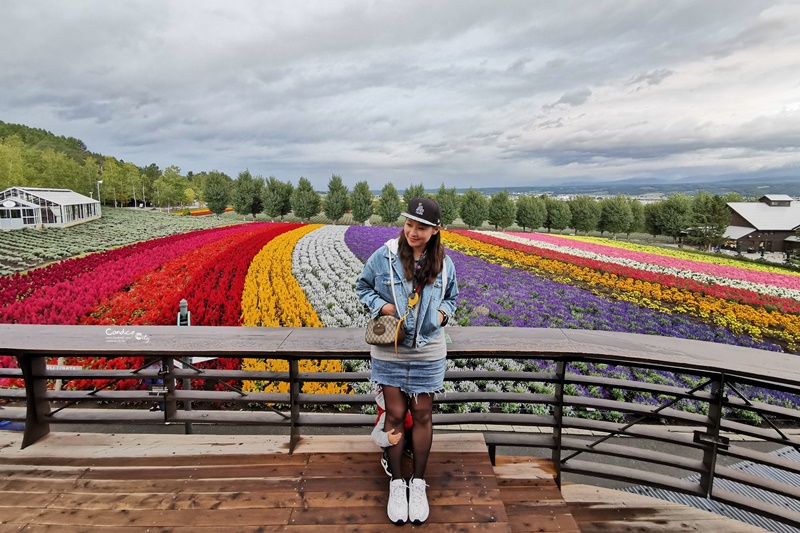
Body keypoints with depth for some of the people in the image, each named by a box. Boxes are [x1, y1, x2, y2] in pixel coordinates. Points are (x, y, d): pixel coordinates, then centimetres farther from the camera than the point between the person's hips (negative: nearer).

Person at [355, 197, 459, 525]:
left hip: (428, 352, 1)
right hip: (390, 351, -1)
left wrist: (443, 312, -8)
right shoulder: (384, 257, -11)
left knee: (422, 416, 9)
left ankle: (418, 483, 29)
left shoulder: (444, 264, -4)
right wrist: (380, 305, -14)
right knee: (395, 415, 7)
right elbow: (362, 288, 4)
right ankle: (396, 483, 27)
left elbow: (451, 297, 13)